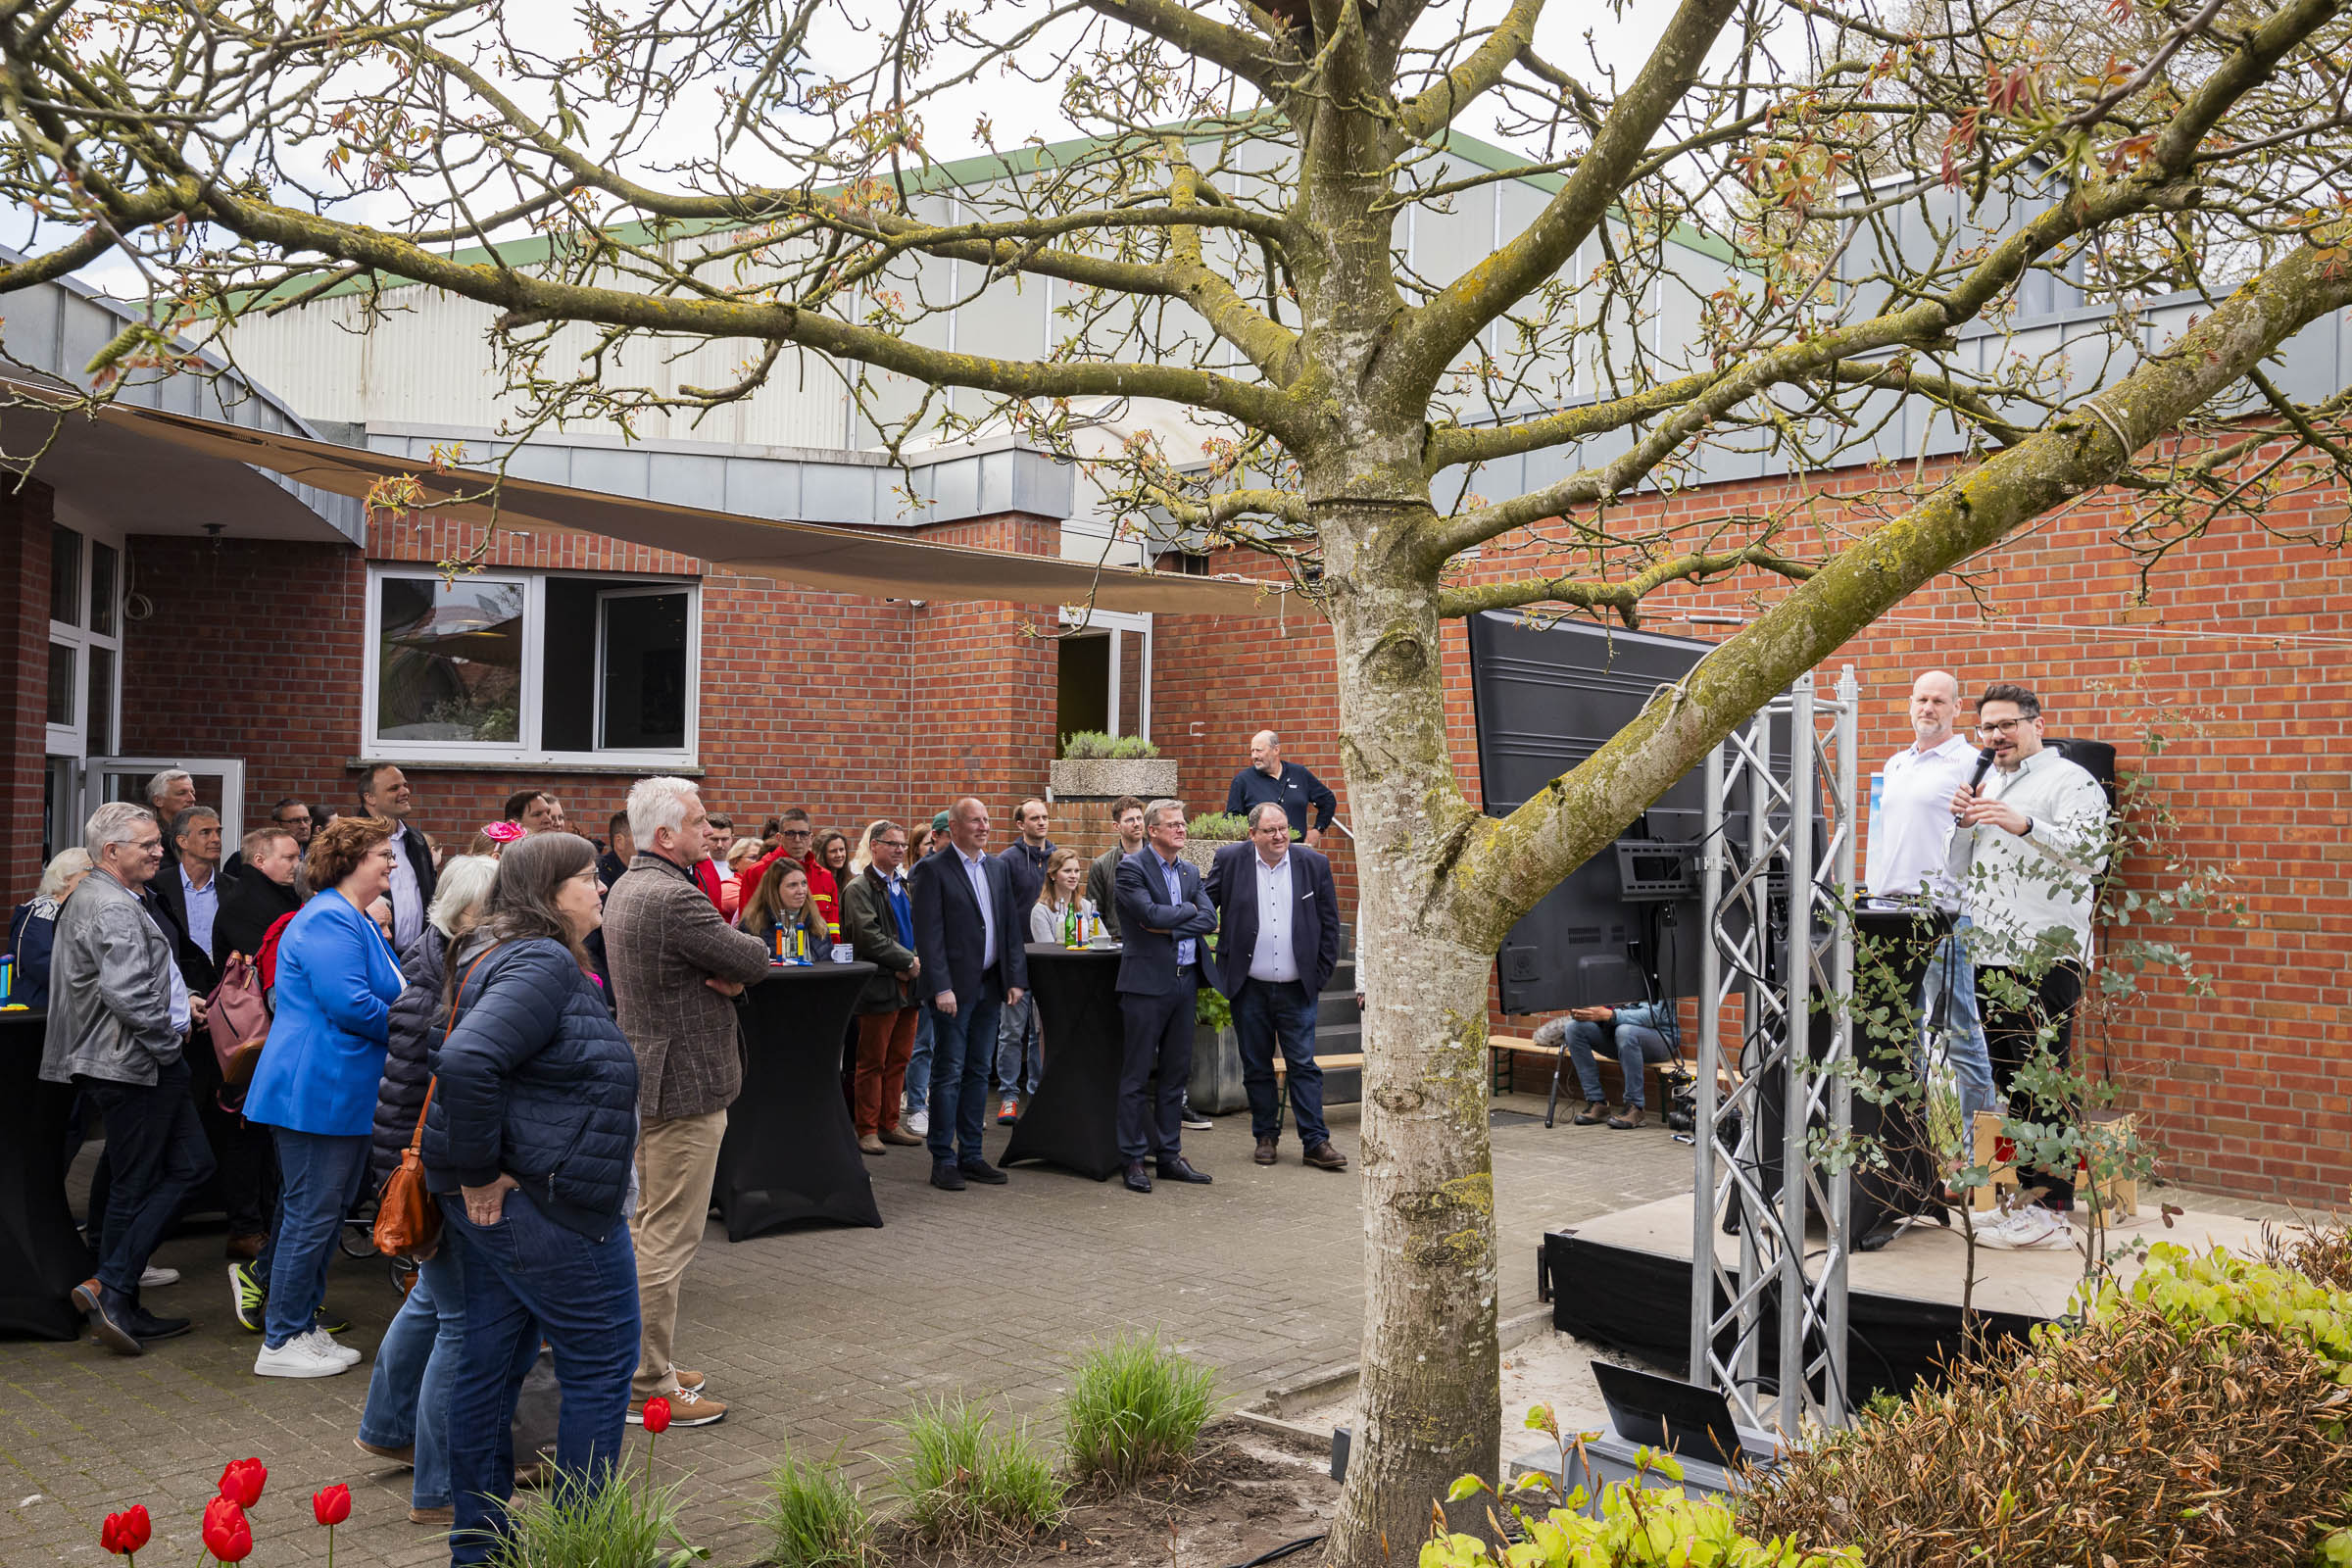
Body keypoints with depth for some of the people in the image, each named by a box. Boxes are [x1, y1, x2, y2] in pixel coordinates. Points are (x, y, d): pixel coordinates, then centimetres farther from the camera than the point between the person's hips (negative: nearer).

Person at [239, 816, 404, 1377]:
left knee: (323, 1211, 17)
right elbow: (350, 1004, -25)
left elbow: (383, 997, 26)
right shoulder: (328, 921, -17)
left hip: (343, 1093, 11)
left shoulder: (360, 924, 18)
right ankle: (282, 1343, 7)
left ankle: (299, 1325, 28)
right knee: (312, 1215, -3)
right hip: (319, 1091, -11)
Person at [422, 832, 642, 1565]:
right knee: (601, 1365, 3)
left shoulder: (501, 956, 13)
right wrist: (479, 1171, -23)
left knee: (492, 1360, 16)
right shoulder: (543, 964, -20)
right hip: (549, 1202, -10)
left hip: (498, 1199, 10)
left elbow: (464, 1057, 23)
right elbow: (465, 1061, -34)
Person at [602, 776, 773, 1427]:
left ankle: (643, 1365, 30)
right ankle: (646, 1388, 5)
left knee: (648, 1228, 19)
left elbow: (737, 967, 12)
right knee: (669, 1240, -3)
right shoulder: (674, 898, -23)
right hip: (683, 1086, -11)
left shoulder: (627, 887, 12)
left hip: (643, 1078, 11)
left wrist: (729, 975, -9)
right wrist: (734, 961, 2)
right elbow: (757, 960, -18)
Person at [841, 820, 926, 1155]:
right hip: (880, 987, -7)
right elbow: (869, 937, -17)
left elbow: (918, 927, 18)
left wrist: (915, 964, 0)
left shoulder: (906, 885, 16)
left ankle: (889, 1125, 19)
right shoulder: (859, 889, -7)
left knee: (898, 1060, 11)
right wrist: (908, 961, -14)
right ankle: (867, 1130, 7)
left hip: (907, 985, 7)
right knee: (872, 1062, 0)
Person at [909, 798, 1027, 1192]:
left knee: (978, 1072, 11)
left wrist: (1016, 978, 5)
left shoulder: (998, 868, 13)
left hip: (990, 984, 6)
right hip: (955, 986, -6)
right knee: (949, 1073, -2)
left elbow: (1012, 926, 13)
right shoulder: (933, 871, -7)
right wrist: (941, 988, -18)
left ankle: (971, 1155, 19)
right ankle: (943, 1160, 6)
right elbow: (929, 935, -12)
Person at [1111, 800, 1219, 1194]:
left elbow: (1210, 919, 1)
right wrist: (1188, 909, -5)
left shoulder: (1190, 871, 13)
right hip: (1147, 981, -6)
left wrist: (1169, 927, -12)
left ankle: (1169, 1155, 19)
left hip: (1185, 981, 7)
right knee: (1137, 1076, -1)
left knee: (1176, 1073, 11)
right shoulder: (1131, 868, -7)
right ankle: (1134, 1160, 6)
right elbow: (1151, 914, -20)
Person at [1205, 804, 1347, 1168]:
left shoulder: (1314, 863, 1)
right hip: (1249, 988, 0)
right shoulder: (1229, 860, -1)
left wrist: (1321, 974, 3)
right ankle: (1266, 1136, 22)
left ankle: (1315, 1142, 4)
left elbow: (1329, 923, 7)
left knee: (1304, 1065, -1)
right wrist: (1210, 967, 2)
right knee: (1256, 1066, 9)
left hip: (1296, 988, 0)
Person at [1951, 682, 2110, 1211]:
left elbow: (2093, 853, -18)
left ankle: (2053, 1194, 0)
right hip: (1988, 954, 7)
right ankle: (2015, 1184, 20)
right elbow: (1961, 870, 21)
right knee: (2007, 1079, 12)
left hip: (2046, 955, -7)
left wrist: (2024, 824, -28)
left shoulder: (2071, 781, -3)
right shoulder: (1988, 785, 20)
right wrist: (1964, 821, 3)